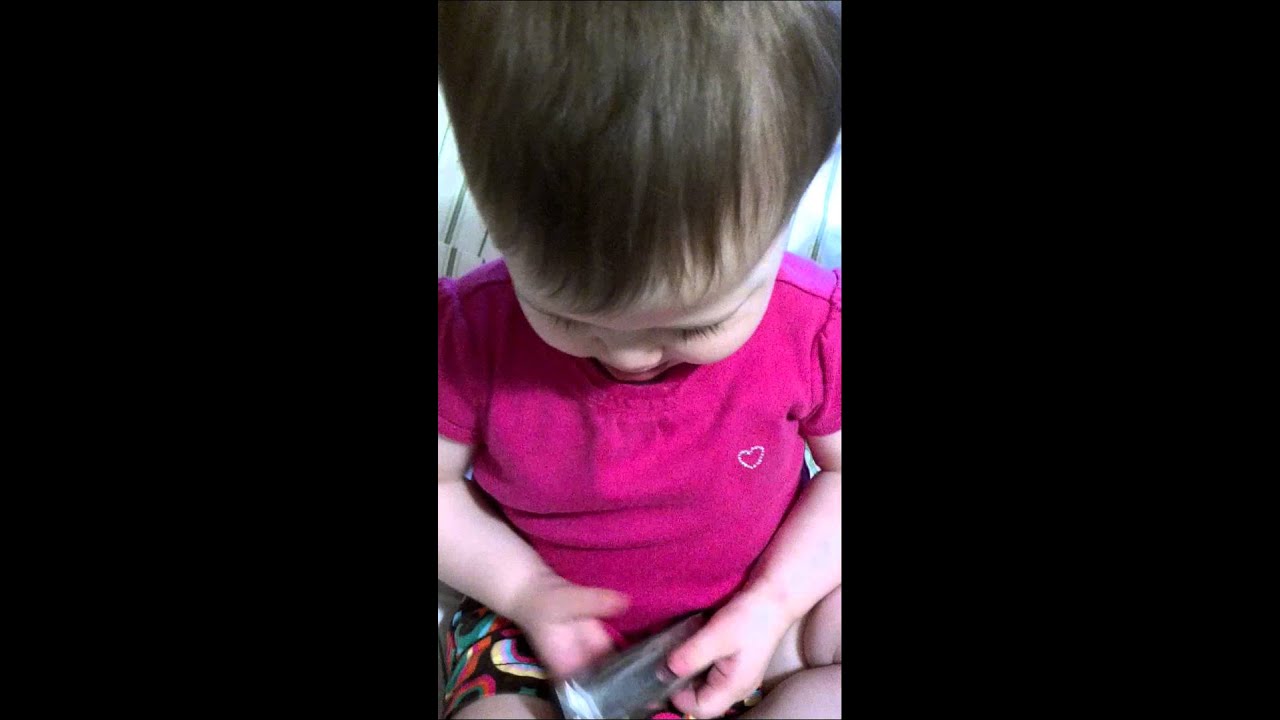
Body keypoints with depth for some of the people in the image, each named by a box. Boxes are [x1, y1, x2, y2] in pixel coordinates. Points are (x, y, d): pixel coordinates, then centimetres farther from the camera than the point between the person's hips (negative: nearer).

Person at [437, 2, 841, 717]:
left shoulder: (814, 323, -19)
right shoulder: (474, 330, -19)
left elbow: (839, 474, -5)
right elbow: (441, 480, -6)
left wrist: (774, 604, -17)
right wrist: (525, 591, -19)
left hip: (760, 616, 1)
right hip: (551, 624, 0)